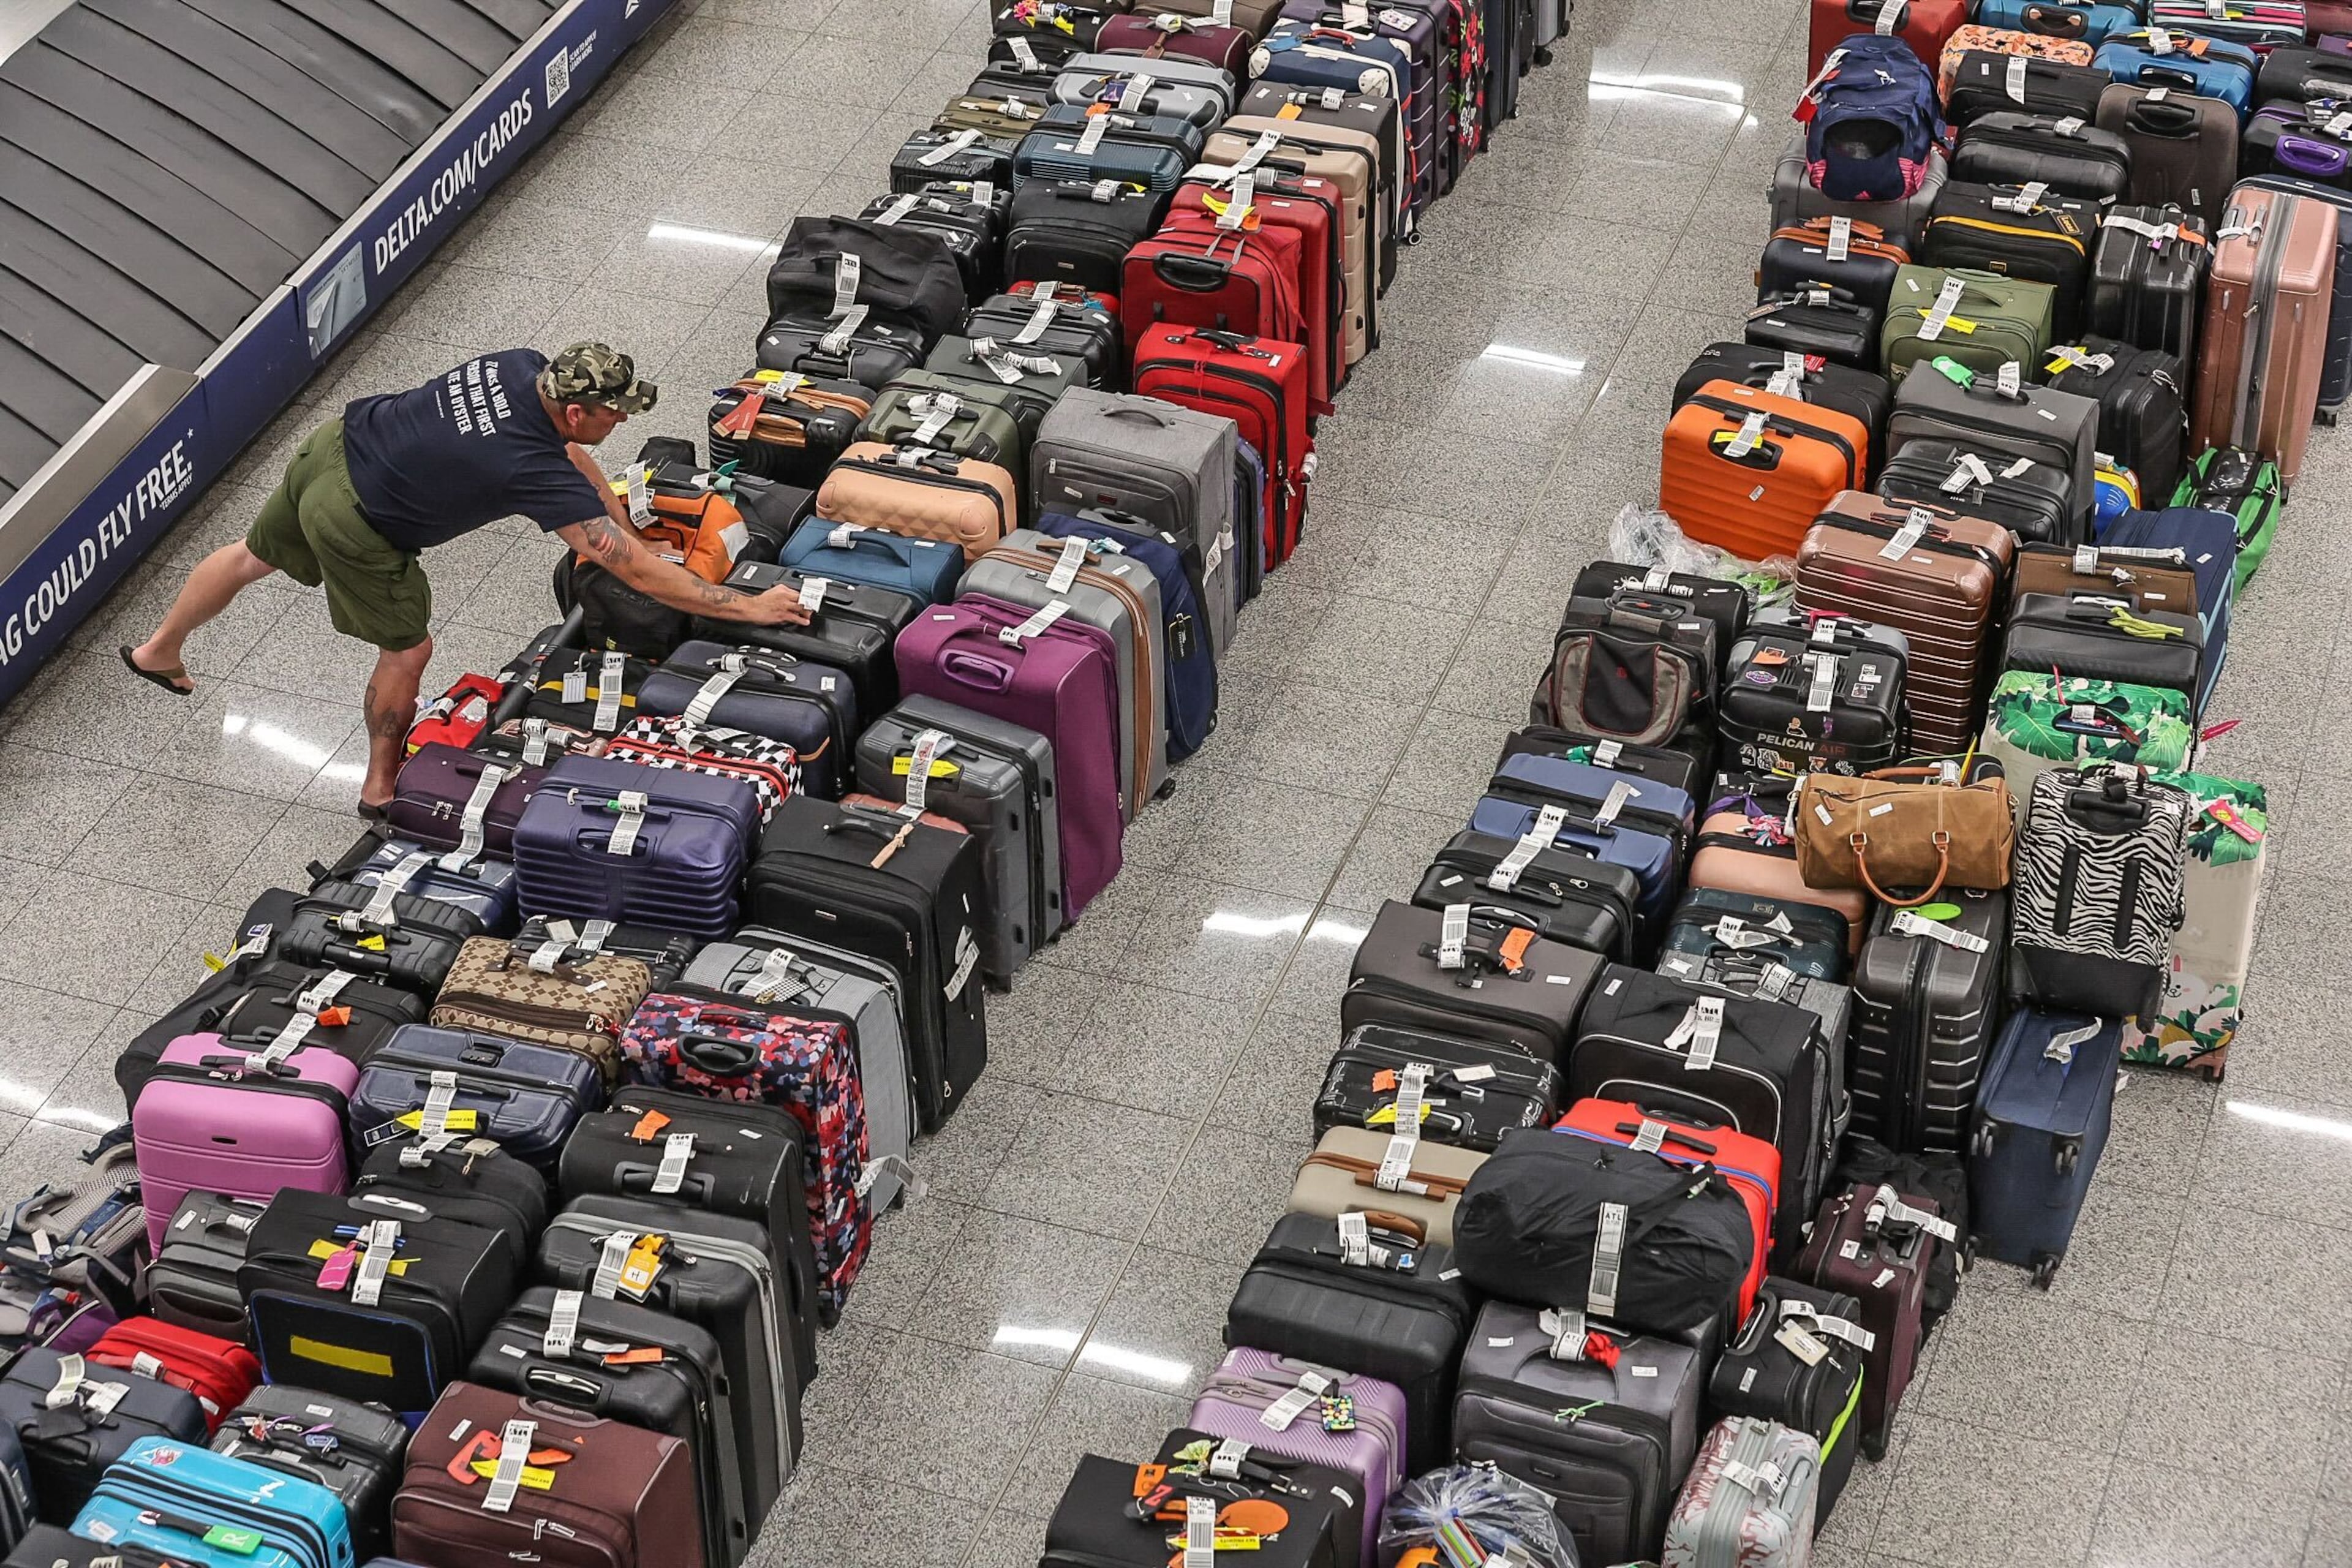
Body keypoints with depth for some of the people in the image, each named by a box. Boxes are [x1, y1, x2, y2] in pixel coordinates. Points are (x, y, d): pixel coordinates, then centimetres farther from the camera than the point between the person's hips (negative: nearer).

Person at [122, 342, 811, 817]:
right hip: (355, 526, -8)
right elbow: (634, 571, -28)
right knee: (406, 651, 13)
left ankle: (158, 653, 56)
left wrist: (624, 527, 9)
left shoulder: (521, 368, -10)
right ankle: (382, 787, 34)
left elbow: (573, 457, 10)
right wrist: (751, 607, -23)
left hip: (334, 446, 8)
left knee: (256, 556, 32)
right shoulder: (536, 472, -30)